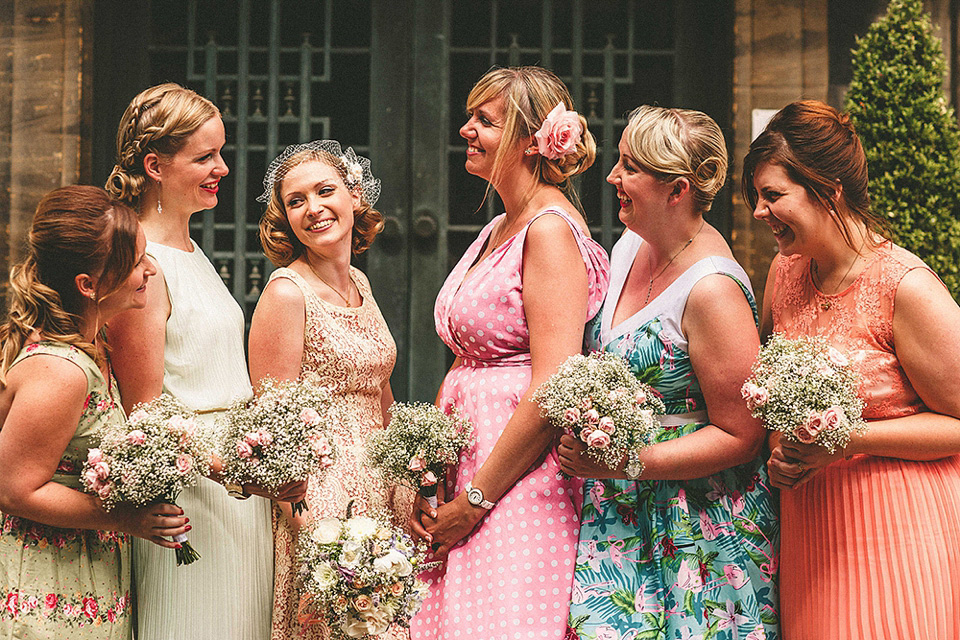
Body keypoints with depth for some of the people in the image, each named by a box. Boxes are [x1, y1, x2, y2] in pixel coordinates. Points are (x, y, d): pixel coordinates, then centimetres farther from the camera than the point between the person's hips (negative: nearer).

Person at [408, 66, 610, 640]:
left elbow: (553, 391, -20)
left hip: (519, 479, -9)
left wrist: (475, 500, -15)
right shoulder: (496, 231, 15)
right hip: (464, 466, 9)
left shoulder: (551, 231, -13)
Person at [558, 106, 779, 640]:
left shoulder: (712, 290, -20)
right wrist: (590, 449, 5)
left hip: (698, 527, -7)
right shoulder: (632, 246, 5)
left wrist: (626, 462, -22)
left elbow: (739, 437, -17)